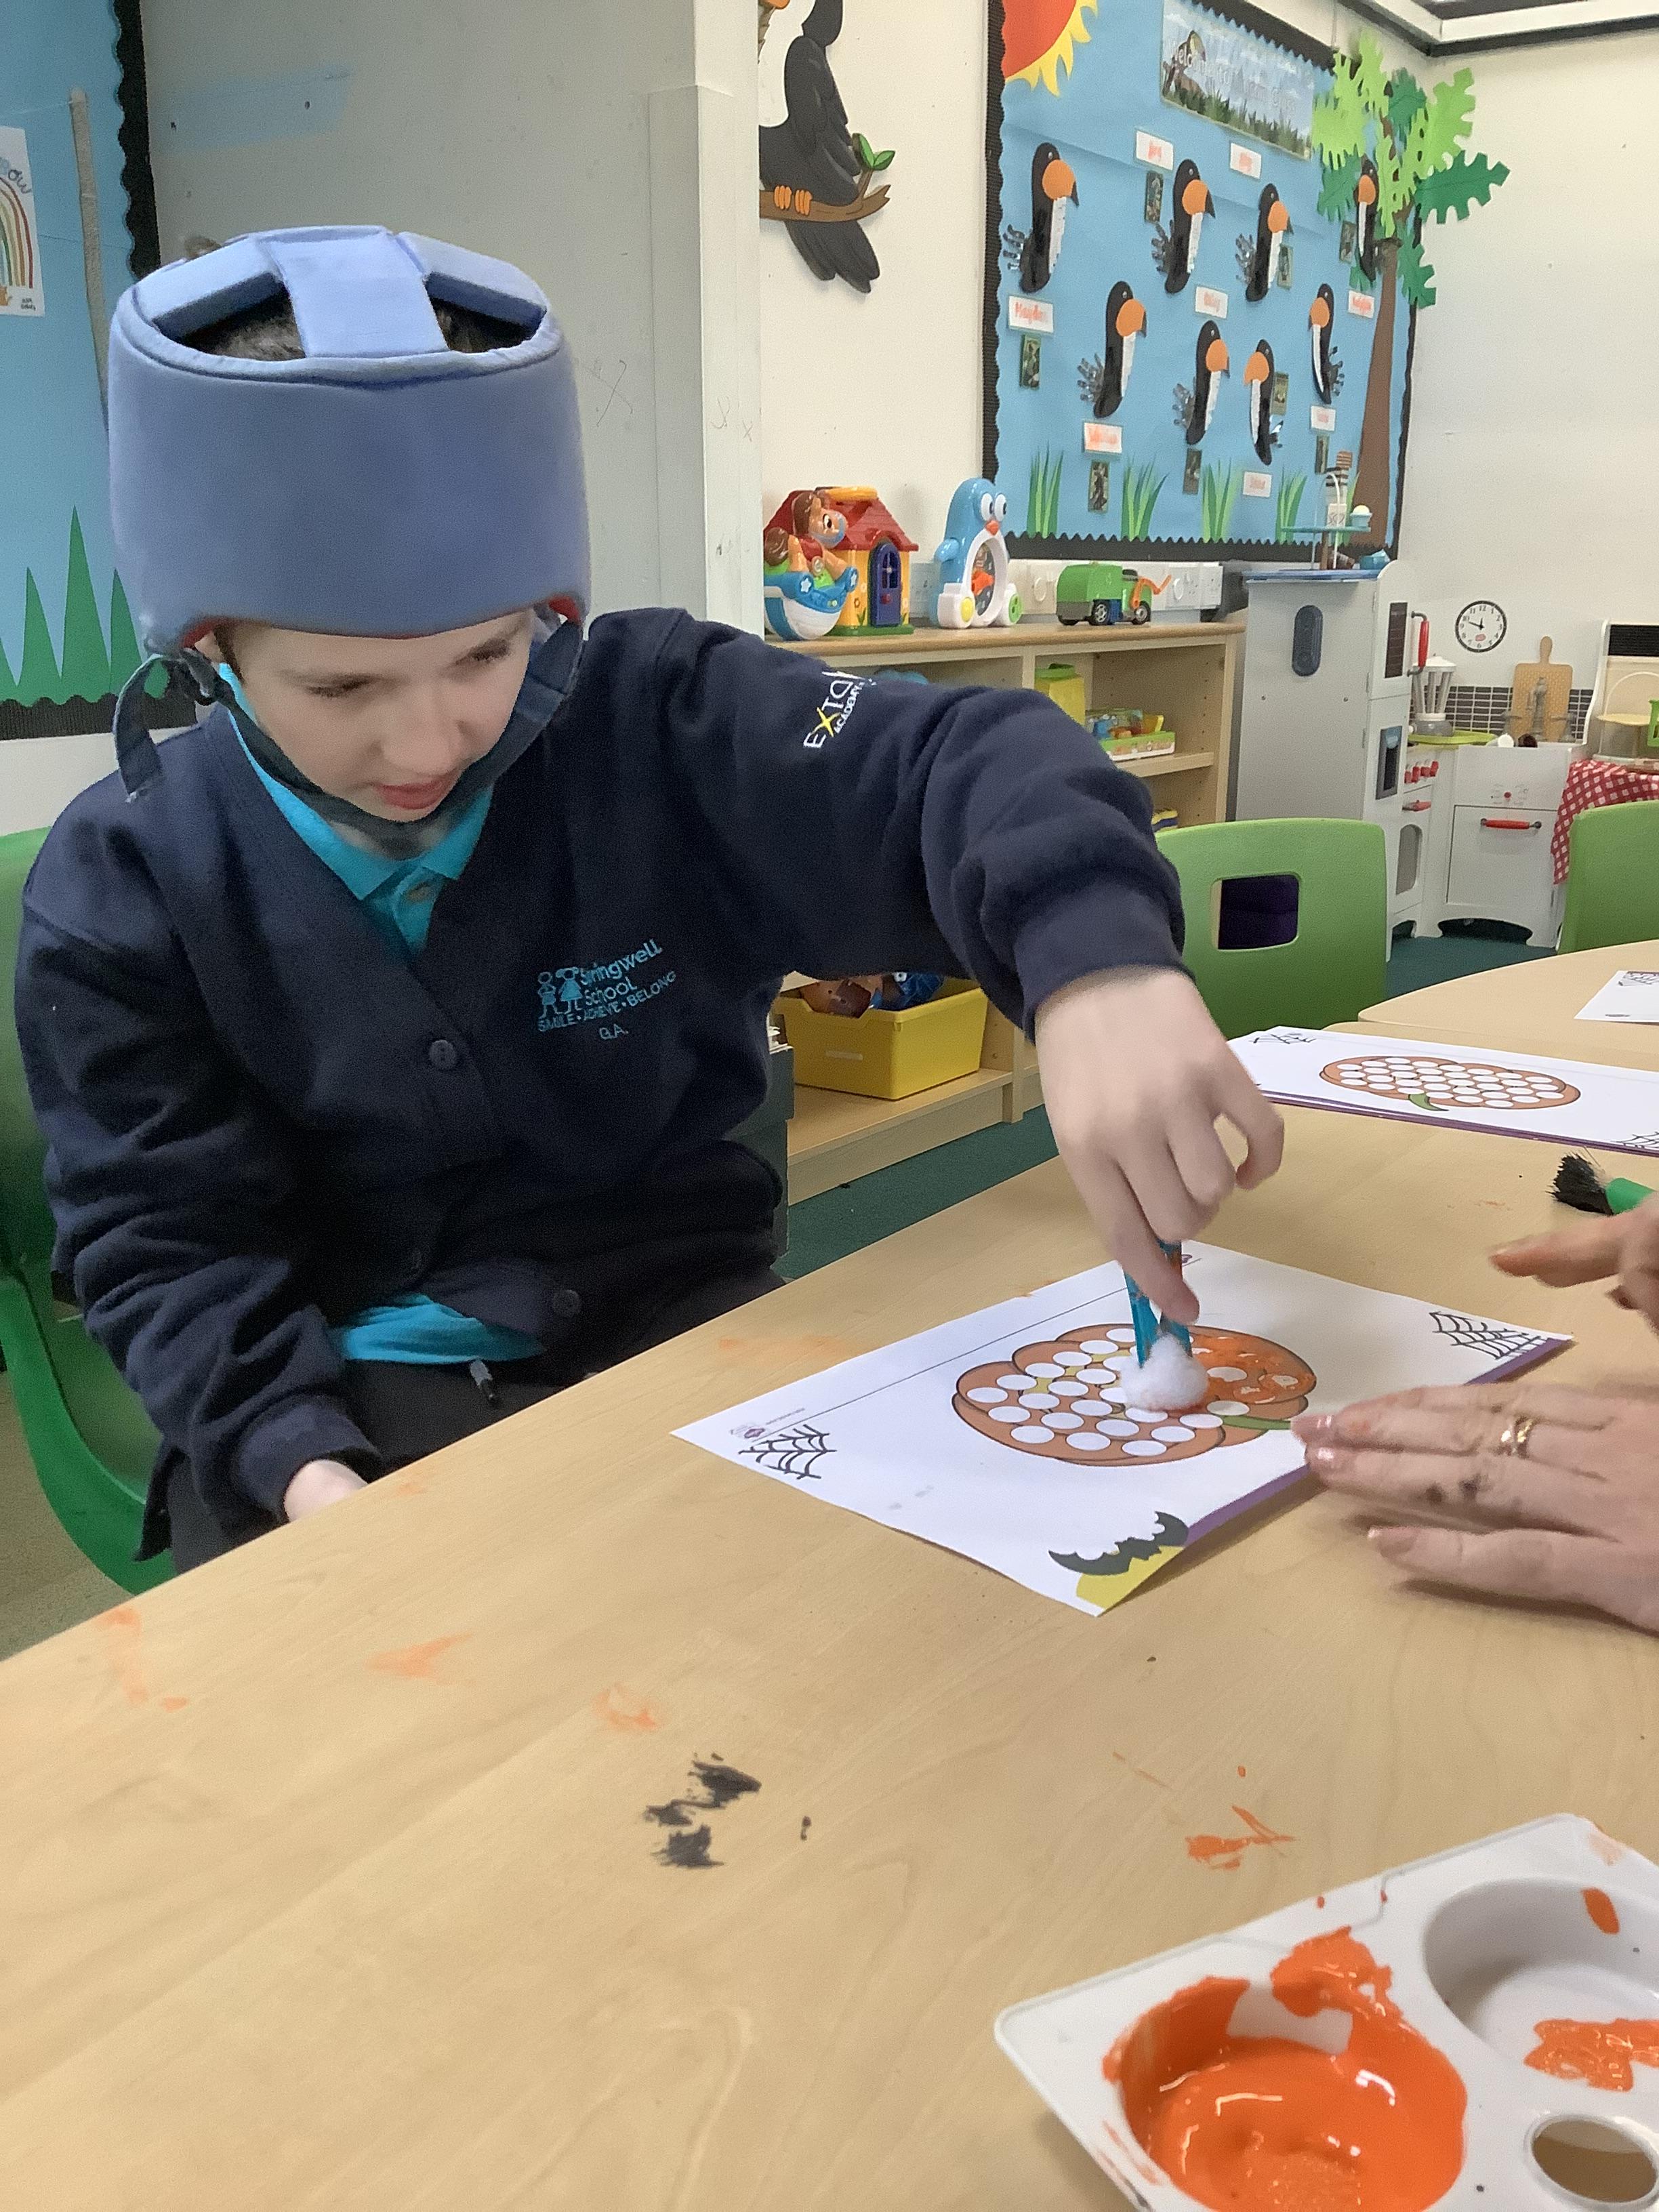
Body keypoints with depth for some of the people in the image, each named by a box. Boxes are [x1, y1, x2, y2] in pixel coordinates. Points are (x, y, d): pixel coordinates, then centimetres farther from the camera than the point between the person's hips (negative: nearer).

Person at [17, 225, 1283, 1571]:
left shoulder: (658, 724, -11)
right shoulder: (124, 889, -7)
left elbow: (958, 764, -23)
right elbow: (169, 1244, -5)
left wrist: (1095, 959, -47)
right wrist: (298, 1464, -26)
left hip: (680, 1323, 1)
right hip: (345, 1394, 0)